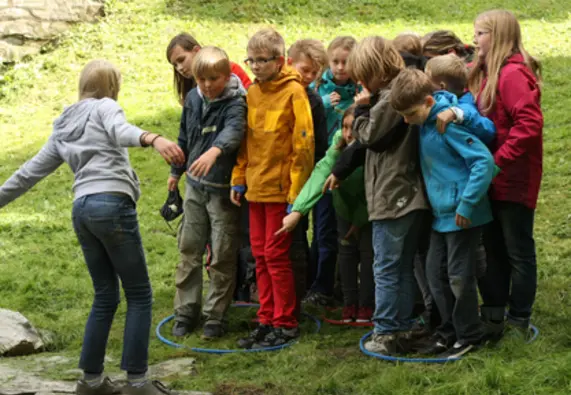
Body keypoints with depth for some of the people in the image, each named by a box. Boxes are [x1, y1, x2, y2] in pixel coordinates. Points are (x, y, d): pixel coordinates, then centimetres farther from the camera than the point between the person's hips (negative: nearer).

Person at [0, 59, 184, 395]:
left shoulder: (63, 129, 25)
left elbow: (30, 172, 25)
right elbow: (121, 131, -18)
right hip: (112, 205, -7)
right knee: (139, 295, 0)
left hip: (82, 209, 7)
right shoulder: (105, 107, 6)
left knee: (105, 297, 16)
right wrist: (153, 139, -37)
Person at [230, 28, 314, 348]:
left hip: (281, 188, -7)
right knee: (260, 255, 10)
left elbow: (303, 145, -13)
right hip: (256, 187, 7)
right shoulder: (252, 93, 10)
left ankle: (286, 324, 7)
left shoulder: (294, 92, -11)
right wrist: (239, 179, 12)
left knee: (276, 255, -3)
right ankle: (267, 320, 18)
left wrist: (296, 193, -14)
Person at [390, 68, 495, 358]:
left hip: (463, 216, -9)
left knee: (459, 276, 0)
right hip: (442, 214, 9)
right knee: (436, 274, 13)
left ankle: (468, 337, 14)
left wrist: (467, 204, -23)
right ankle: (448, 331, 25)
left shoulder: (449, 123, -21)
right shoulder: (427, 122, 5)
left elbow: (484, 161, -24)